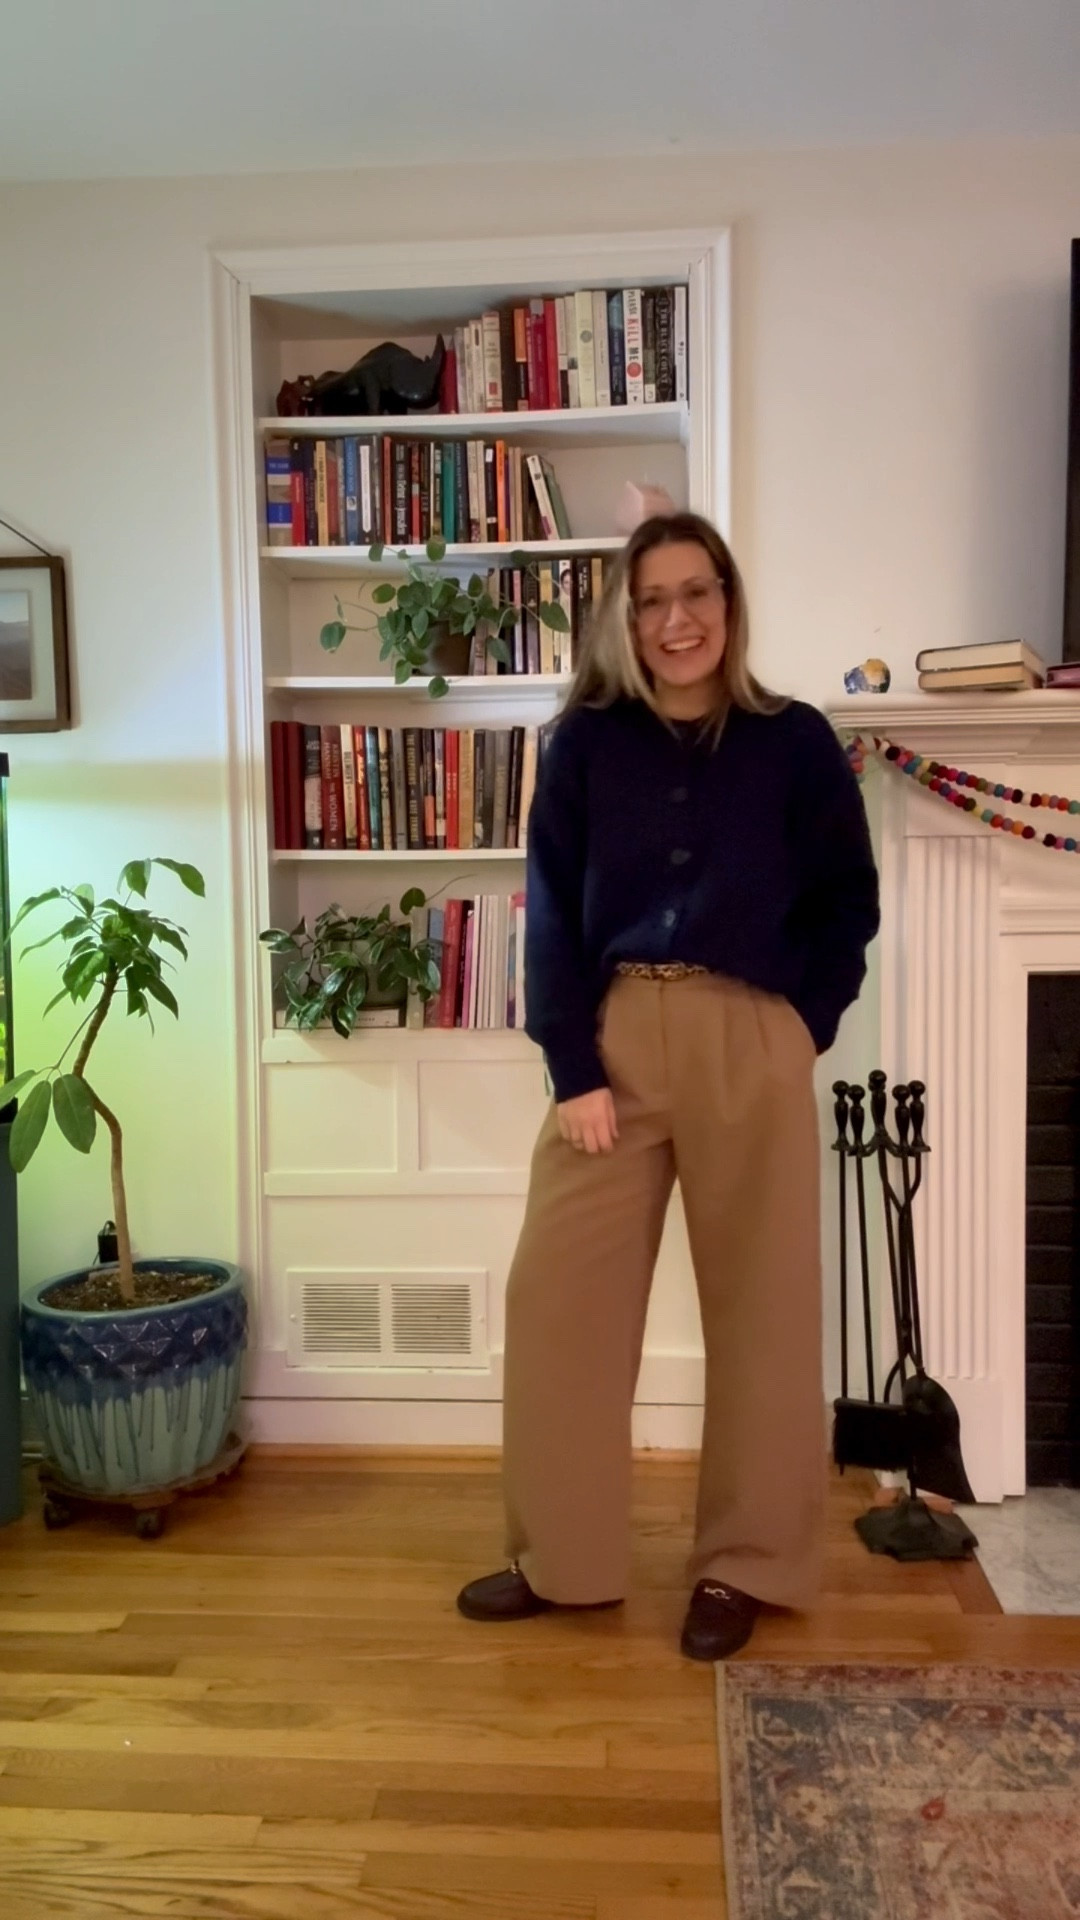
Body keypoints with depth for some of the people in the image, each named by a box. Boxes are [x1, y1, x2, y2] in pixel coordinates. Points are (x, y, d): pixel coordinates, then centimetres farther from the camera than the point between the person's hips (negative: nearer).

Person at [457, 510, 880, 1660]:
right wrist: (574, 1067, -9)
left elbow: (848, 905, 7)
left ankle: (745, 1564, 25)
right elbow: (553, 912, -1)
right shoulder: (584, 743, 3)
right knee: (557, 1298, 4)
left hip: (750, 1047, -1)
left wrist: (796, 1027, -1)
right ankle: (565, 1558, 22)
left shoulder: (795, 743, 2)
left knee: (758, 1306, 8)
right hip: (613, 1038, 1)